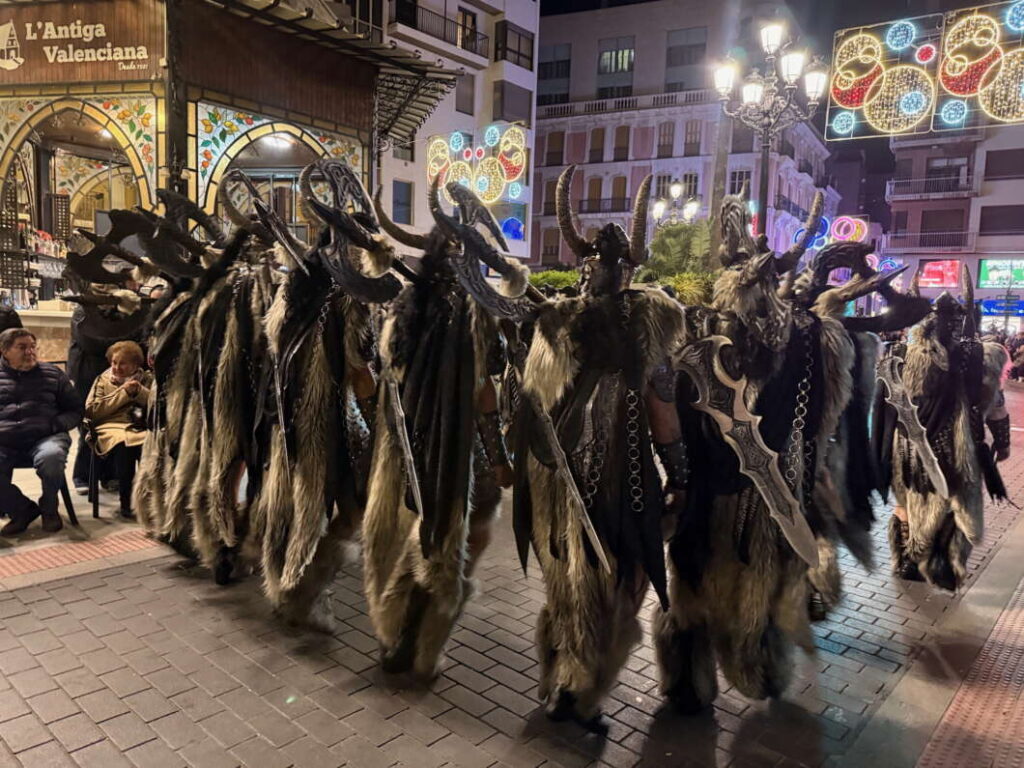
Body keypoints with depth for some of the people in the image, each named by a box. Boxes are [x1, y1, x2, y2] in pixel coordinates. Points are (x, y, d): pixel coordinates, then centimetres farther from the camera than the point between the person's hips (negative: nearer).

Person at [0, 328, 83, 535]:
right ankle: (22, 510, -1)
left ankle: (49, 509, -5)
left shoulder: (52, 374, 16)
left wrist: (55, 424, -3)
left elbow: (75, 411, 17)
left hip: (45, 438, -1)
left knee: (51, 458, -36)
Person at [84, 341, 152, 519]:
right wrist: (122, 392, -1)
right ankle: (125, 503, -23)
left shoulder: (147, 378, 21)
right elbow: (92, 411, 5)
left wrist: (140, 392, -6)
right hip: (113, 427, 0)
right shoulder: (103, 380, 20)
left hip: (142, 426, 0)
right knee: (123, 445, -37)